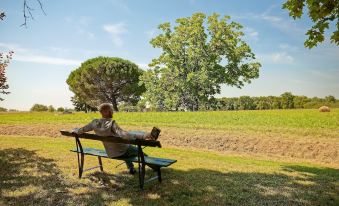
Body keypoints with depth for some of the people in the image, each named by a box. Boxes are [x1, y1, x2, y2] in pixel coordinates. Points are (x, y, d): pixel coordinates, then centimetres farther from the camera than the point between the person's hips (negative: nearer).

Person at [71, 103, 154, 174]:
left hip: (110, 154, 6)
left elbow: (80, 130, -2)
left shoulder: (95, 123, -11)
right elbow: (124, 135, -43)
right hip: (122, 152, -6)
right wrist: (144, 135, -51)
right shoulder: (111, 123, -29)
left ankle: (131, 168, 45)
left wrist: (74, 130, 23)